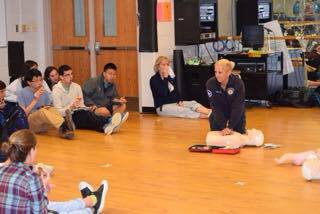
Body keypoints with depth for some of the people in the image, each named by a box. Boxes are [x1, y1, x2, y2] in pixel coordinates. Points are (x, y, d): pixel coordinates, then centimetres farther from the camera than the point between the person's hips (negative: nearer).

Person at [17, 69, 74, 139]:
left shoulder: (44, 92, 11)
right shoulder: (22, 93, -2)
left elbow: (49, 107, 16)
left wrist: (47, 108, -9)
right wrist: (35, 100, -15)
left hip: (43, 125, 4)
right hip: (29, 124, -4)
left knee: (52, 109, -27)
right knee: (42, 111, -33)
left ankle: (63, 130, -56)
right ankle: (63, 126, -58)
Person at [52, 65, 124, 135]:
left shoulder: (77, 87, 13)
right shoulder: (56, 90, -4)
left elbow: (81, 106, 14)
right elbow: (58, 112, -11)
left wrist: (88, 109, -8)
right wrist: (71, 107, -28)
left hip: (79, 115, 5)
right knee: (84, 113, -34)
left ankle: (105, 126, -62)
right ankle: (108, 121, -59)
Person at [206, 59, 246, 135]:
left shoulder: (238, 83, -29)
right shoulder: (210, 83, -26)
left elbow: (237, 107, -27)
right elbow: (216, 107, -25)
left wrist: (230, 127, -31)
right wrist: (223, 127, -29)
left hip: (236, 114, -1)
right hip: (218, 114, 1)